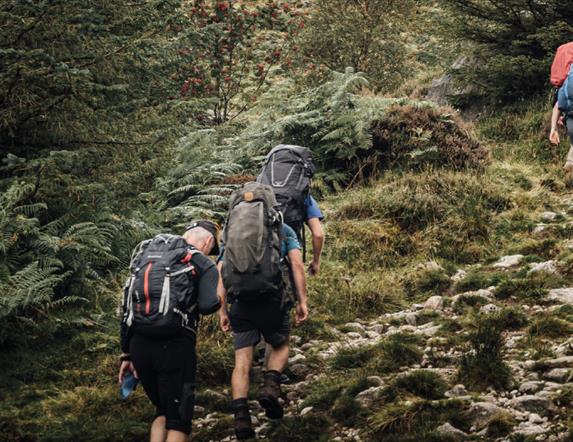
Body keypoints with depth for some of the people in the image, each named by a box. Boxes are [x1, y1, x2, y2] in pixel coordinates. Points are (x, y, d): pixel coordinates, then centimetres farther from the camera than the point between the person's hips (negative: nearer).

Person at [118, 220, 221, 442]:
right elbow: (209, 305, -14)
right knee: (178, 420, 3)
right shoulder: (204, 265, 4)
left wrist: (127, 354, 20)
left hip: (139, 344, 5)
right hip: (175, 346, -5)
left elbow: (127, 307, 17)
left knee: (163, 412, 22)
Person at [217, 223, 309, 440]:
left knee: (242, 361, 4)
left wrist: (222, 311, 9)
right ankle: (271, 386, -3)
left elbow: (221, 273, 11)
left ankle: (241, 416, -9)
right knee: (280, 345, 23)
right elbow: (297, 263, 3)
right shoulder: (283, 230, 19)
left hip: (240, 300, 1)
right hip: (272, 298, -1)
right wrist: (302, 302, 0)